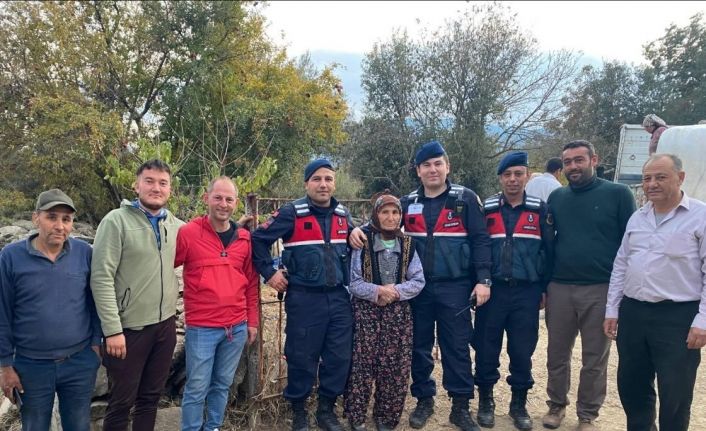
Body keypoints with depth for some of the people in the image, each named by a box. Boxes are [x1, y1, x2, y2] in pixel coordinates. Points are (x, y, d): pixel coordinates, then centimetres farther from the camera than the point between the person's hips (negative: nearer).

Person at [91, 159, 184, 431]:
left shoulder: (176, 225, 4)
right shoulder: (116, 221, -11)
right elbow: (101, 278, -15)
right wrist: (112, 329, -17)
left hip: (165, 325, 5)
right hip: (129, 328, -4)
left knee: (151, 397, 19)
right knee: (122, 402, 11)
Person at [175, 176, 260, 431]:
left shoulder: (245, 238, 4)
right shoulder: (188, 233, -9)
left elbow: (251, 282, 10)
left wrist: (252, 321, 10)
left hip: (237, 327, 4)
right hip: (201, 327, -4)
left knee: (222, 384, 17)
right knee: (197, 388, 6)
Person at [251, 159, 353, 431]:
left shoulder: (343, 215, 8)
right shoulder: (291, 213, -8)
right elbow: (258, 240, -6)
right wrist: (269, 272, -7)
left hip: (339, 298, 5)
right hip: (304, 299, -4)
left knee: (339, 357, 8)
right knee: (302, 358, 4)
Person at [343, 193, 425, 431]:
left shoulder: (407, 245, 6)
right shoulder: (363, 243, -2)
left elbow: (418, 281, 2)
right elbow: (353, 281, -5)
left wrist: (396, 291, -15)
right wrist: (377, 290, -22)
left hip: (399, 314, 3)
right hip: (366, 313, -2)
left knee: (395, 367, 5)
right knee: (362, 365, -2)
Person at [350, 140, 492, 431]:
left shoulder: (466, 199, -1)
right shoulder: (408, 203, 8)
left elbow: (480, 240, -4)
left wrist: (483, 279, -12)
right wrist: (358, 229, -9)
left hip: (455, 287, -3)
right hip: (418, 287, 3)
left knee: (457, 347, 5)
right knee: (419, 346, 11)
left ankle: (460, 406, 18)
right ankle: (424, 400, 27)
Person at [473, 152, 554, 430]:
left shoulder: (540, 210, 3)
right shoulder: (486, 209, 2)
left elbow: (549, 251, 5)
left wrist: (544, 288, 4)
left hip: (527, 292, 0)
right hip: (492, 290, 0)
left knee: (522, 350, 8)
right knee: (486, 348, 5)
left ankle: (519, 404, 26)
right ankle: (485, 400, 24)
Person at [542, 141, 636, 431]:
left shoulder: (618, 194, -3)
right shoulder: (556, 198, 7)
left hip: (601, 289, -2)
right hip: (559, 288, 3)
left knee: (595, 358, 9)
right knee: (557, 354, 12)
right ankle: (557, 405, 30)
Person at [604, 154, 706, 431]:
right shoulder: (636, 218, 11)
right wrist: (612, 309, 11)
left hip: (678, 317, -5)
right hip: (632, 312, 6)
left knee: (675, 395, 5)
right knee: (630, 386, 15)